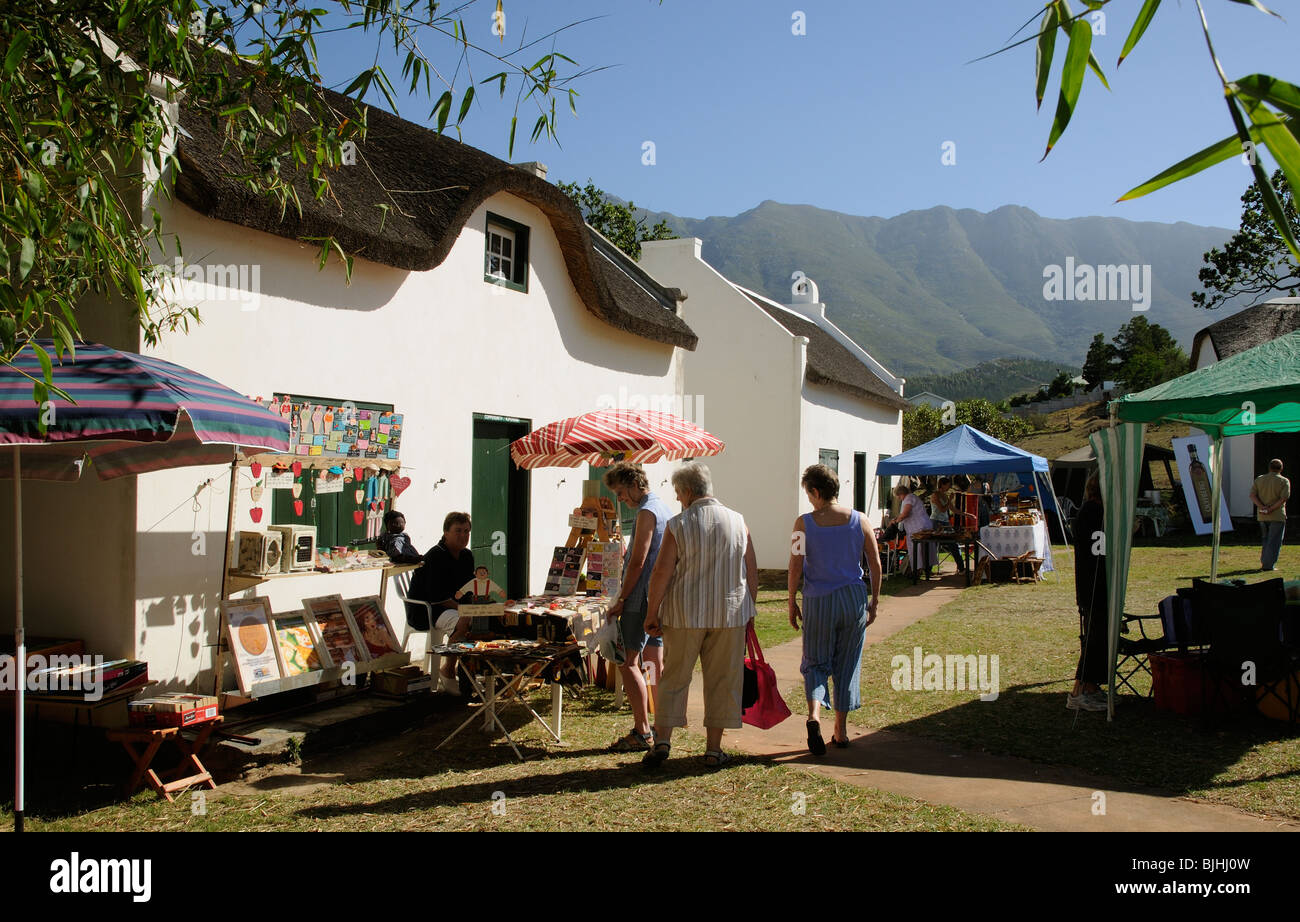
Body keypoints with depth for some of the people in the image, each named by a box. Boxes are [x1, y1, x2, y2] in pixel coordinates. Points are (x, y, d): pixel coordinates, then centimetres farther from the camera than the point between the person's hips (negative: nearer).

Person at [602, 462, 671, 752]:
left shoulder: (646, 512, -13)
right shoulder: (662, 508, 17)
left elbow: (638, 562, -18)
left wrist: (620, 602, -13)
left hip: (642, 597, -10)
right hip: (660, 597, 10)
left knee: (629, 662, -8)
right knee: (656, 661, 12)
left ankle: (642, 732, -9)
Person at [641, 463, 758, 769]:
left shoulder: (678, 524, -6)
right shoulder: (737, 521, 3)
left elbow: (662, 572, -10)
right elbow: (752, 571, 5)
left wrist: (652, 613, -2)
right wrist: (748, 610, 15)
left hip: (685, 613, -2)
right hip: (730, 613, 2)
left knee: (674, 678, 9)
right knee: (722, 681, 9)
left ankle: (662, 741, 4)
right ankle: (714, 750, 13)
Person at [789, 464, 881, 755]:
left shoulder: (804, 523, -8)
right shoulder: (860, 521, -1)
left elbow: (795, 567, -8)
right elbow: (875, 564, 1)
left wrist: (792, 603, 2)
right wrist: (874, 601, 11)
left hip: (818, 602, -2)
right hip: (854, 599, 2)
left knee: (816, 663, 10)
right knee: (847, 665, 13)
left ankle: (814, 715, -15)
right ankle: (841, 731, 20)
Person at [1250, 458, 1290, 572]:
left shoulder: (1259, 479, 6)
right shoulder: (1284, 481, -5)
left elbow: (1252, 495, -4)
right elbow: (1284, 498, -17)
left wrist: (1262, 507, -13)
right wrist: (1272, 509, -17)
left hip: (1262, 516, 4)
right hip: (1277, 516, -4)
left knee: (1266, 540, 18)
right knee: (1275, 541, 0)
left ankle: (1264, 562, 16)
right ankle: (1269, 565, -4)